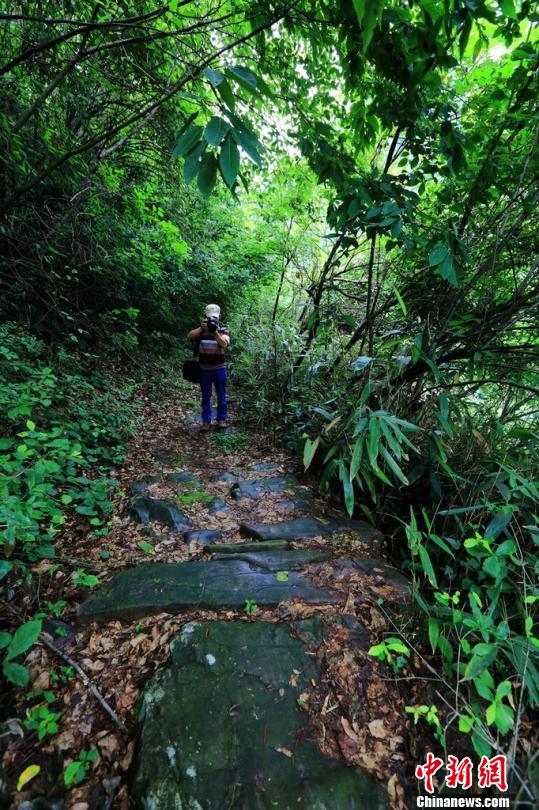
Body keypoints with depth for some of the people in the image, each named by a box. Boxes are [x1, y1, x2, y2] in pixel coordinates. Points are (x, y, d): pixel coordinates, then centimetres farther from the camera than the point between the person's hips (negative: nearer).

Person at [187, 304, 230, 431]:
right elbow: (189, 336, -16)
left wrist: (215, 332, -32)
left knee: (221, 396, 8)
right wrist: (201, 328, -29)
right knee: (206, 396, 8)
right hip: (204, 369, 1)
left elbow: (224, 344, -18)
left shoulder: (223, 329, -1)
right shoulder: (201, 329, 2)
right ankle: (206, 421, 17)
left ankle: (221, 419, 21)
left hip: (219, 368, 0)